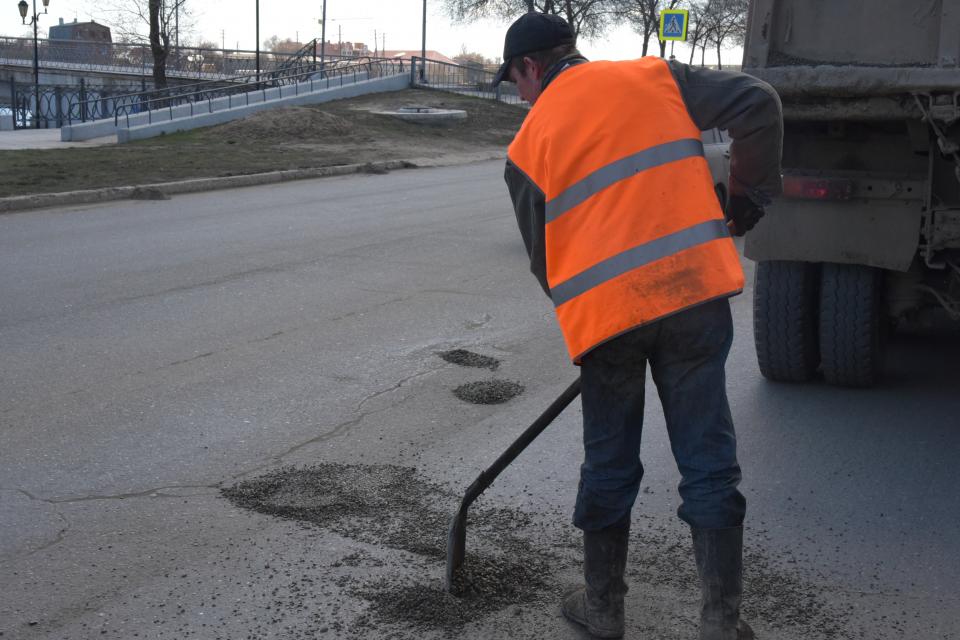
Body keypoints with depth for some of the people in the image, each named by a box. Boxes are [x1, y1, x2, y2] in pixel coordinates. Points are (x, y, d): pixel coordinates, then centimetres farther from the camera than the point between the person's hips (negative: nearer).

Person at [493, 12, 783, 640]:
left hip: (603, 312, 0)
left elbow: (543, 256, 11)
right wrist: (747, 200, 9)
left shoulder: (530, 143, 8)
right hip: (695, 291, 1)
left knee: (609, 466, 17)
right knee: (709, 462, 9)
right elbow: (758, 104, -1)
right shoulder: (655, 76, 10)